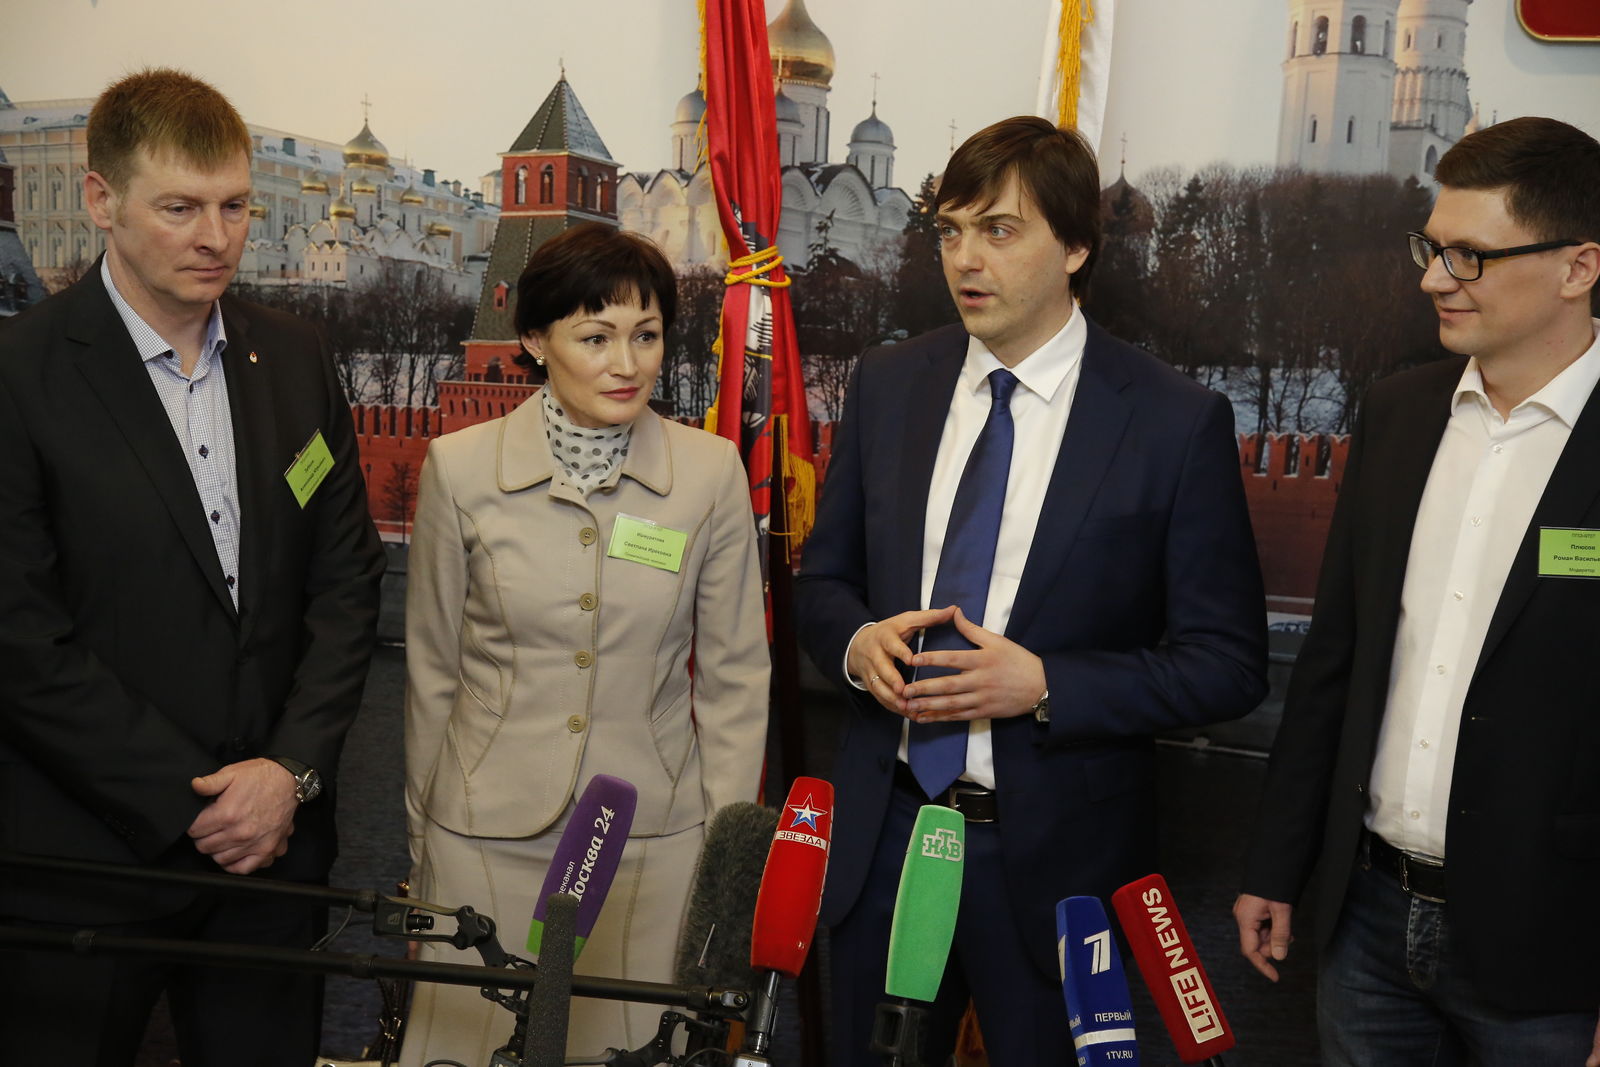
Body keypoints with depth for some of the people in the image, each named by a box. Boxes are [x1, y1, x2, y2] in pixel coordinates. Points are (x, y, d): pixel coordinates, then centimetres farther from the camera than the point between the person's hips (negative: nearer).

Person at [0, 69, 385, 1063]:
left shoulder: (296, 357, 6)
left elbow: (348, 576, 4)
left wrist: (292, 770, -7)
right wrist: (191, 804, -13)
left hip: (273, 835, 4)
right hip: (86, 859, -4)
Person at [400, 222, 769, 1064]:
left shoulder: (712, 472, -5)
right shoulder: (458, 468, -5)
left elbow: (735, 677, 1)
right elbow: (432, 671, 4)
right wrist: (422, 844, 9)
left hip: (653, 842, 0)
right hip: (488, 837, 0)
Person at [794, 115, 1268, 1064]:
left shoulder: (1177, 422, -10)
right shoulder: (888, 385, 3)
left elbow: (1227, 665, -9)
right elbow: (825, 576, 12)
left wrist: (1045, 685, -21)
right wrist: (856, 641, -11)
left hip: (1055, 853, -3)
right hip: (885, 832, 4)